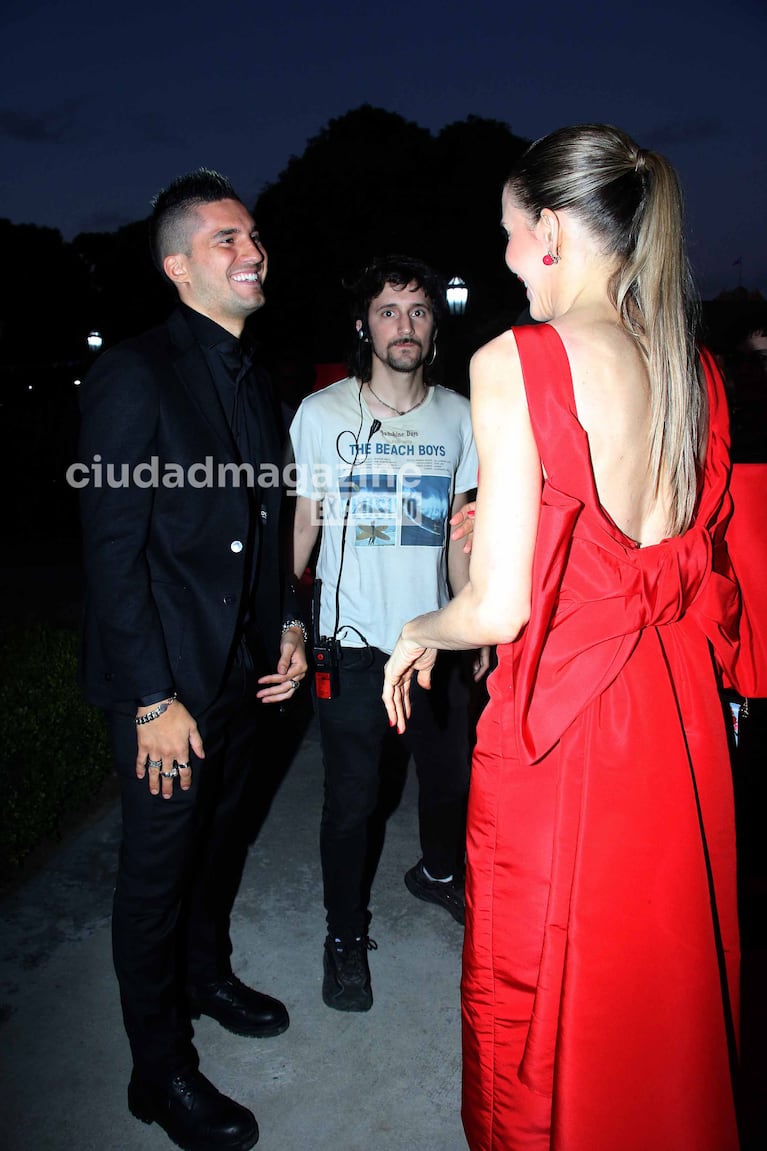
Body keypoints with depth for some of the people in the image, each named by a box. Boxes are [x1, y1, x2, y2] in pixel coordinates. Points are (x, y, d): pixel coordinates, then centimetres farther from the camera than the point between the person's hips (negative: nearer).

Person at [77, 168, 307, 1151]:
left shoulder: (250, 378, 10)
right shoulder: (133, 377, -15)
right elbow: (112, 549, -18)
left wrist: (287, 625, 4)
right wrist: (153, 699, -19)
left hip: (247, 665, 7)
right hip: (170, 680, -7)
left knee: (222, 837, 24)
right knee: (157, 872, 10)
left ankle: (208, 973, 50)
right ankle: (160, 1071, 31)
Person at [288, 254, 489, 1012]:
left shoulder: (459, 417, 4)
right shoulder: (321, 414, -5)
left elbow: (458, 529, 10)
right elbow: (302, 526, -2)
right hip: (353, 643, -3)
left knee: (449, 773, 18)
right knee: (351, 799, 5)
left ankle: (438, 871, 49)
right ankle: (345, 934, 29)